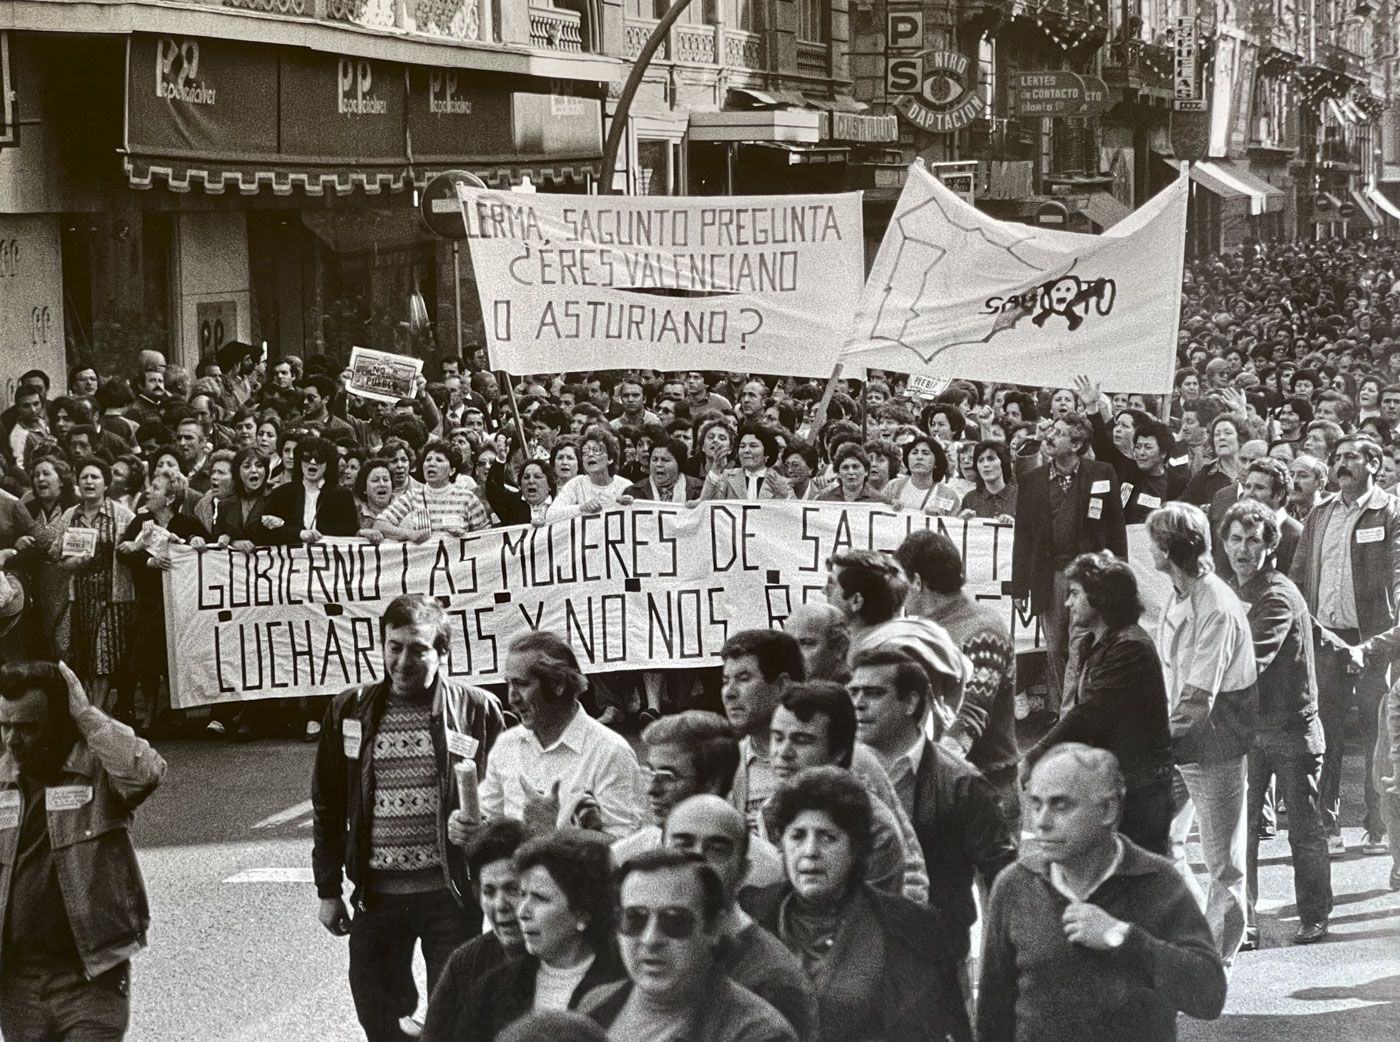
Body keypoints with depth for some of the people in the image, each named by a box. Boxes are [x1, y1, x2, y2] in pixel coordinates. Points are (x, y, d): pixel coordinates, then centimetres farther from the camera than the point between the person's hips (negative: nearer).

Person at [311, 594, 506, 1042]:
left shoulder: (477, 711, -2)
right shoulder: (349, 711, 4)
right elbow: (327, 807, 10)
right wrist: (328, 891, 8)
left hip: (451, 893, -2)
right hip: (377, 895, 3)